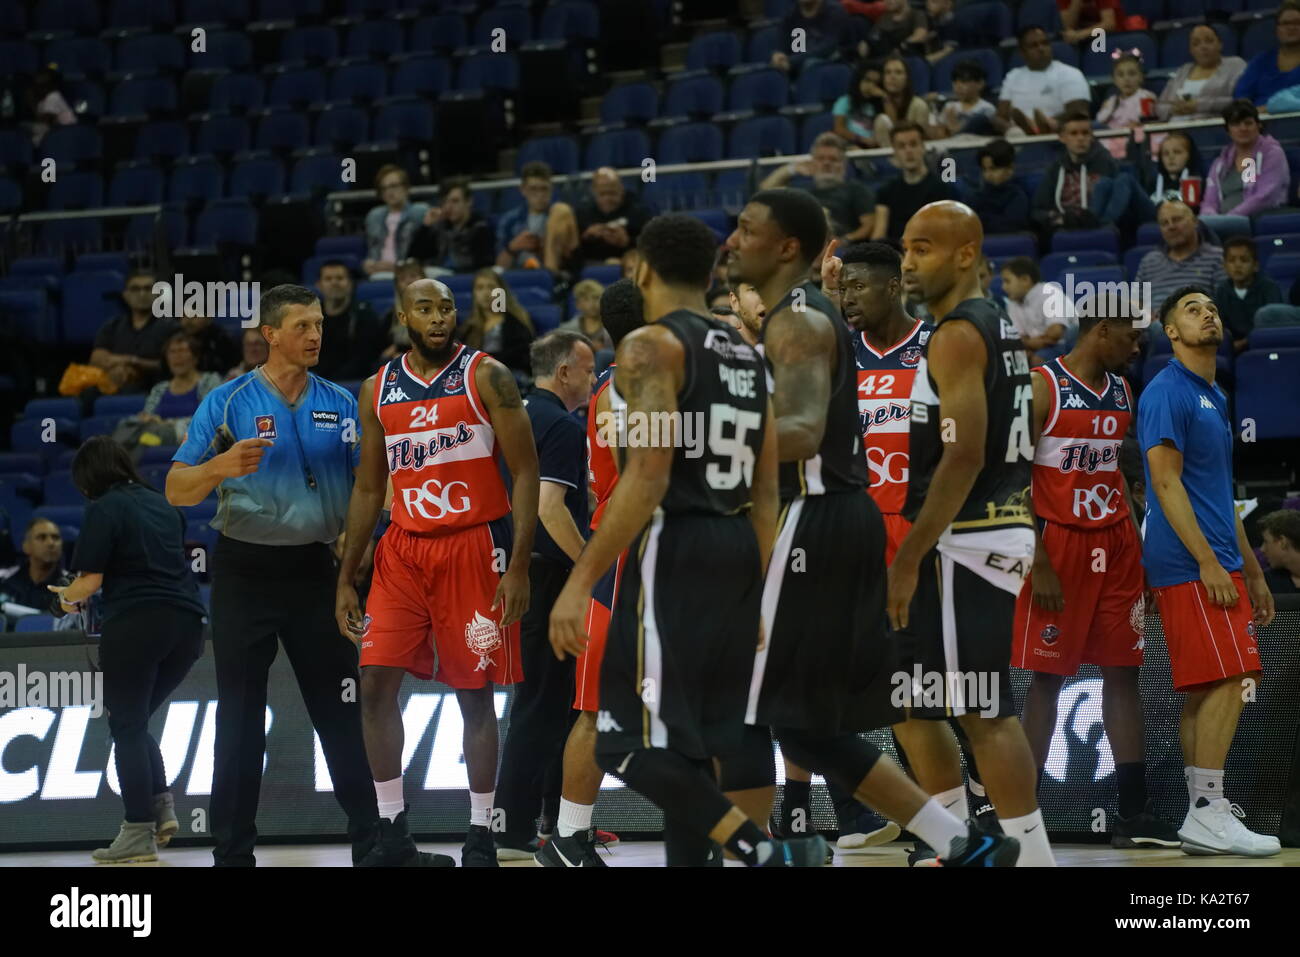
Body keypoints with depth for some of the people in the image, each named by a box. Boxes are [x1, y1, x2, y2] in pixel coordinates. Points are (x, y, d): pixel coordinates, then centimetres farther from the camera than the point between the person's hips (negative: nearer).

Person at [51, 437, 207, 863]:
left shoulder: (104, 509, -5)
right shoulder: (162, 503, 16)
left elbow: (91, 580, -10)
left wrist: (68, 597, 13)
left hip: (137, 624, -7)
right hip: (186, 622, 7)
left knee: (127, 727, 3)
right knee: (137, 722, 20)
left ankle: (138, 835, -1)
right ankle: (162, 809, 6)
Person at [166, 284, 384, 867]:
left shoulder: (340, 404, 5)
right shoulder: (228, 402, -5)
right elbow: (176, 490, -8)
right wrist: (222, 466, -26)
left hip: (314, 569, 3)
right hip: (245, 572, -2)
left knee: (341, 707, 5)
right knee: (240, 716, 2)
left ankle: (371, 838, 13)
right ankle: (233, 851, 8)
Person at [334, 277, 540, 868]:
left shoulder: (486, 377, -5)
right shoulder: (378, 390, 9)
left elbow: (525, 471, -7)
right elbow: (369, 489, 15)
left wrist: (519, 567, -15)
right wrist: (345, 581, 12)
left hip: (474, 548, -4)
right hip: (403, 550, 4)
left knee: (476, 693, 0)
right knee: (375, 684, -5)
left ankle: (481, 836, 8)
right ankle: (391, 831, 5)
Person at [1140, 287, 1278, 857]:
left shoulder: (1214, 399, 21)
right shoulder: (1168, 392, -8)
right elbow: (1166, 481, -15)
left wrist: (1252, 572, 25)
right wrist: (1208, 562, -20)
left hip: (1216, 566, 9)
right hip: (1190, 566, -9)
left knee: (1204, 692, 6)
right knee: (1226, 682, -15)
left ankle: (1204, 816, 6)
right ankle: (1208, 813, -17)